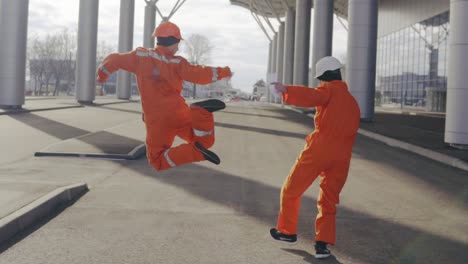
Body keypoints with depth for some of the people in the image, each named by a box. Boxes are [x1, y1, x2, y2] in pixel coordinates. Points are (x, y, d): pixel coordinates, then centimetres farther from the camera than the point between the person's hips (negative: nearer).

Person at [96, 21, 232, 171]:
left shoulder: (140, 56, 0)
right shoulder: (176, 63, -5)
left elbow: (114, 60, 7)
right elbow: (200, 75, -11)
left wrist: (102, 75, 27)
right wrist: (223, 72, 5)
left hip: (155, 119, 1)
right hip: (178, 113, 0)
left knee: (158, 162, 8)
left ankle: (194, 151, -22)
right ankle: (200, 112, -21)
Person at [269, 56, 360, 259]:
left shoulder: (330, 89, 1)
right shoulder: (353, 103, 23)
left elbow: (312, 96, -22)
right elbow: (350, 132, 21)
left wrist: (287, 90, -33)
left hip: (319, 149, -6)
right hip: (342, 156, 6)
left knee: (291, 190, 12)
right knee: (328, 201, 14)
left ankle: (288, 232, 22)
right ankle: (322, 244, 3)